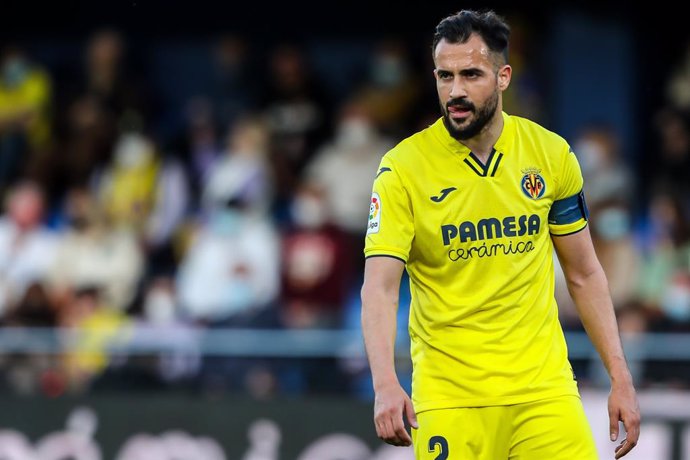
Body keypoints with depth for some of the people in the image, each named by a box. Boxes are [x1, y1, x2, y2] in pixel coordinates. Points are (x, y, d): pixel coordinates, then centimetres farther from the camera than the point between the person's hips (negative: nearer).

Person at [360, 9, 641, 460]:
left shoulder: (551, 154, 2)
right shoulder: (403, 168, -8)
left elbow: (584, 274, 11)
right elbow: (379, 285, -16)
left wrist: (621, 378, 6)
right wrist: (385, 384, -32)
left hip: (544, 385, 2)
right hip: (448, 396, -2)